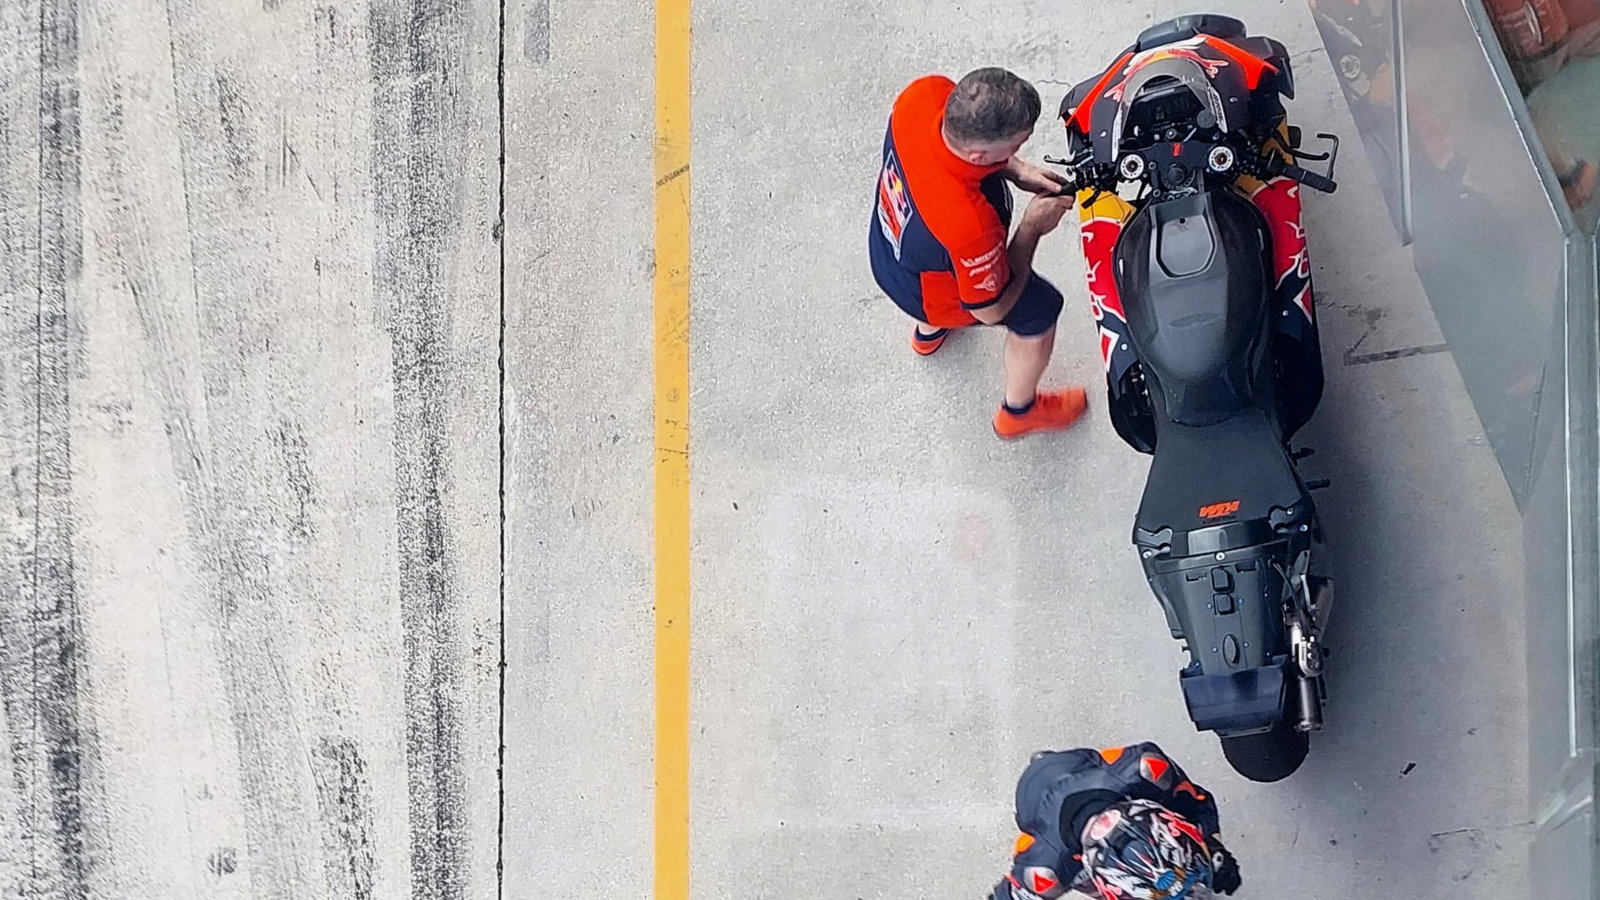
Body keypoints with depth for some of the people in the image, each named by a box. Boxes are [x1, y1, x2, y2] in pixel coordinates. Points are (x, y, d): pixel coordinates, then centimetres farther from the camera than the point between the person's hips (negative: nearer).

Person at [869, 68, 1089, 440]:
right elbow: (992, 309, -25)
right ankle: (1019, 412, 48)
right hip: (932, 295, -6)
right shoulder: (970, 224, -48)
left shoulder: (926, 93, -34)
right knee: (1039, 311, 19)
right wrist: (1033, 227, -18)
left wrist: (1018, 172, -15)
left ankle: (929, 332, 73)